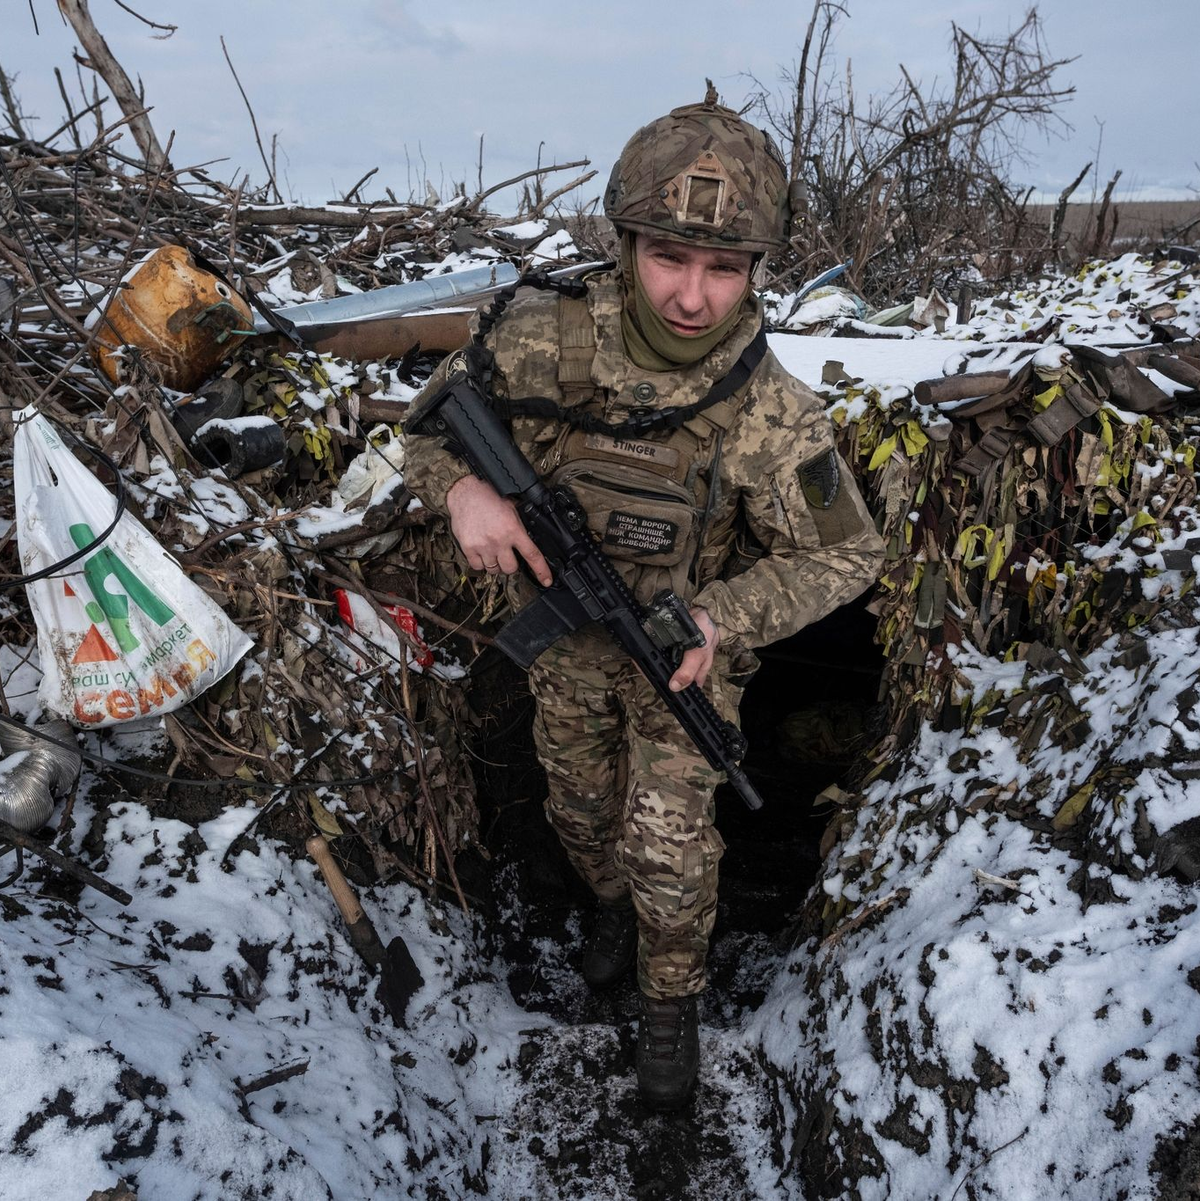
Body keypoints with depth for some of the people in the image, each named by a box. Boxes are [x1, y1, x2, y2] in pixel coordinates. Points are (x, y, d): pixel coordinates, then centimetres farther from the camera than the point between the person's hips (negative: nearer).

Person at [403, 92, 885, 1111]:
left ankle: (672, 997, 31)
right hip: (565, 639, 3)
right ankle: (616, 901, 56)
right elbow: (435, 419, -9)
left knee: (669, 844, 1)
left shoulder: (773, 414, -28)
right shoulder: (546, 339, -25)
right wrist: (462, 486, -33)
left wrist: (721, 618, -31)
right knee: (583, 811, 22)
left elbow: (844, 555, -16)